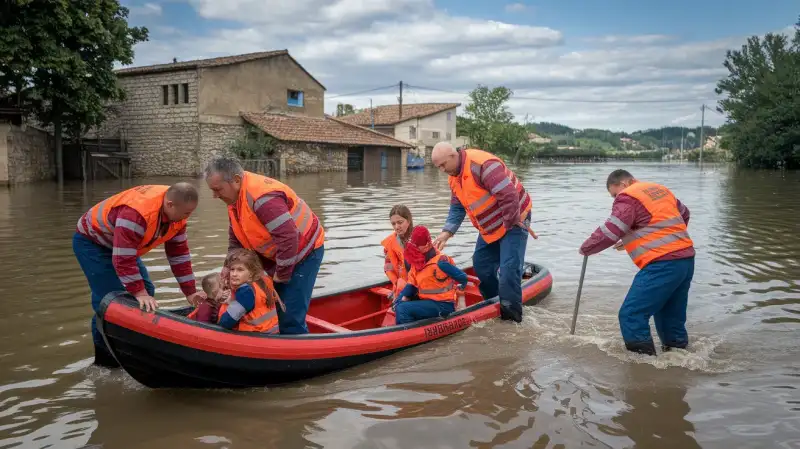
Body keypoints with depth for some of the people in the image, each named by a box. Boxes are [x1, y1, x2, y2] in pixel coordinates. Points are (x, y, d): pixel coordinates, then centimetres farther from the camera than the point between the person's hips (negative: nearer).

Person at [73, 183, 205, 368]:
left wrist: (190, 292, -9)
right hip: (91, 241, -8)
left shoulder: (176, 211, -14)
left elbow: (179, 253, -7)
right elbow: (123, 259, -39)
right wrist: (139, 293, -37)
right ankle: (104, 356, 2)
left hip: (123, 243, 8)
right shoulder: (135, 213, -40)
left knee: (146, 291, 2)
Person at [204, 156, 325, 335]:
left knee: (290, 317, -13)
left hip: (304, 252, -10)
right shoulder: (234, 196, 0)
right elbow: (235, 236, 13)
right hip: (276, 255, 10)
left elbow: (289, 238, -37)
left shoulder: (262, 196, -32)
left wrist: (282, 274, -25)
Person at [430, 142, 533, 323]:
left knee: (509, 269, -13)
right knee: (481, 264, 13)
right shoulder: (454, 177, 4)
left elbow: (509, 195, -31)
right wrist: (447, 232, -5)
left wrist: (513, 223, -23)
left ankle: (511, 316, -1)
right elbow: (457, 207, 8)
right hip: (490, 227, 9)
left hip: (513, 221, -9)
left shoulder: (483, 165, -28)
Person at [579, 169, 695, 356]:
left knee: (631, 315, -6)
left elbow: (609, 232, -14)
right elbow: (684, 214, 33)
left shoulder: (628, 197, -7)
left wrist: (586, 248, 0)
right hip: (686, 259, 9)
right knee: (671, 316, 19)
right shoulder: (660, 189, 20)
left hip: (663, 265, -9)